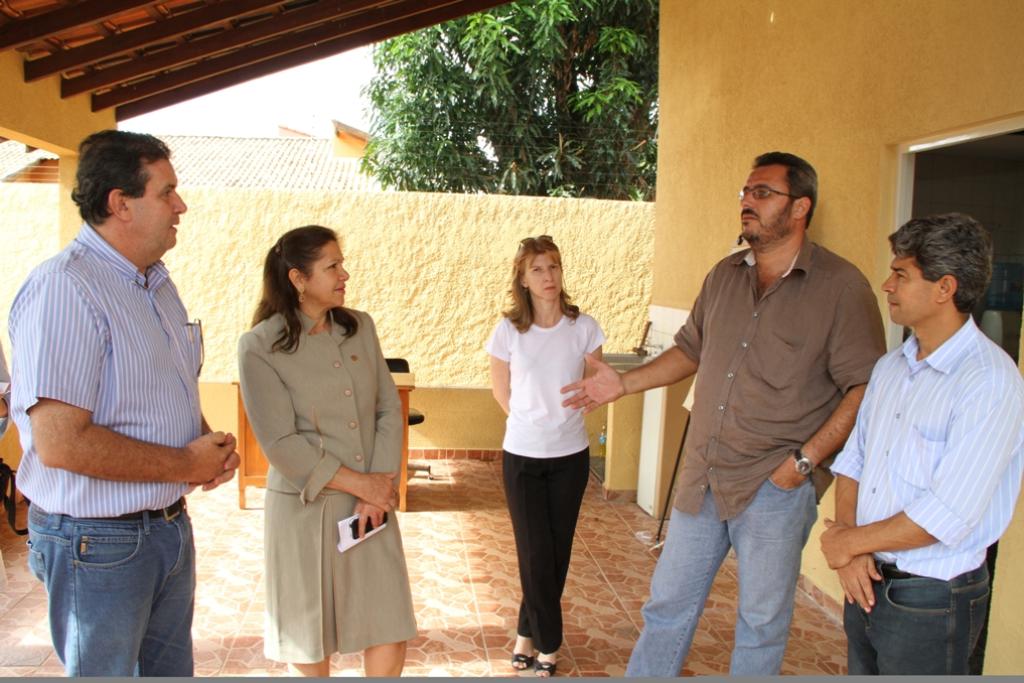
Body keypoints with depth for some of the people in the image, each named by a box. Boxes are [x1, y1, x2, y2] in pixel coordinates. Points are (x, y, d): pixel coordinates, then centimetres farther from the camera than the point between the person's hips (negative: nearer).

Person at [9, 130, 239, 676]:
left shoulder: (156, 283, 9)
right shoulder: (64, 288, -21)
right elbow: (61, 443, -28)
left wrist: (213, 445, -1)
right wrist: (186, 464, -18)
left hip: (171, 526, 8)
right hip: (98, 543, -8)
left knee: (171, 668, 21)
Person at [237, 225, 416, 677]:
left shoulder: (360, 327, 4)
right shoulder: (260, 346, -10)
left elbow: (389, 408, 2)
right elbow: (281, 444, -14)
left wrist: (380, 485, -9)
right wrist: (358, 483, -13)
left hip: (373, 501, 4)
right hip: (306, 507, -4)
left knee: (390, 629, 7)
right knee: (310, 637, 12)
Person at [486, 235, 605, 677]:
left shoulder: (584, 328, -8)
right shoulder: (508, 331, -9)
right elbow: (502, 393, 5)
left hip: (570, 456, 1)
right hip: (522, 457, -1)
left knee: (556, 552, 11)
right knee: (536, 554, 2)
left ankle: (529, 632, 32)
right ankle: (548, 644, 22)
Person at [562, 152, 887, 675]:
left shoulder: (841, 287, -11)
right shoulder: (724, 276, 7)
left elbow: (864, 387, -11)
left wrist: (805, 460, -17)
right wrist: (625, 383, 9)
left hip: (775, 486, -5)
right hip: (701, 478, 5)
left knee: (762, 624, 14)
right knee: (667, 607, 15)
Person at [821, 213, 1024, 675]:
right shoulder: (891, 366, 6)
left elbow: (948, 516, -23)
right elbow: (852, 460, 9)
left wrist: (847, 543, -12)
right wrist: (847, 534, -8)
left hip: (932, 600, -7)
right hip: (866, 583, 7)